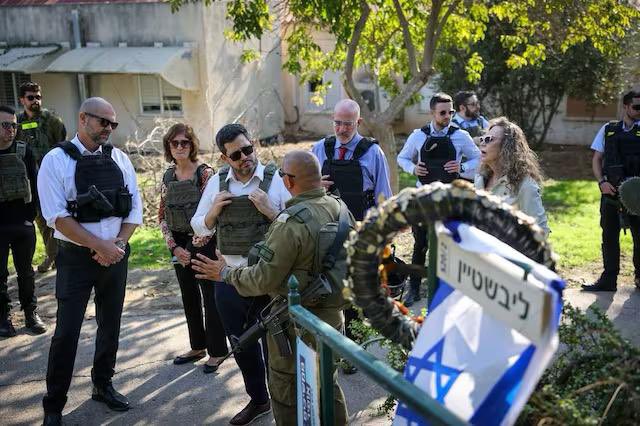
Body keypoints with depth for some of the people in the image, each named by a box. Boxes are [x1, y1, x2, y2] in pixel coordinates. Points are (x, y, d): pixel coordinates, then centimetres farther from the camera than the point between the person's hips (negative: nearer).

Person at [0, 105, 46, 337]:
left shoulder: (24, 151, 0)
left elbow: (34, 183, 5)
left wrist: (31, 214, -1)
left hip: (23, 223, 2)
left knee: (26, 272, 12)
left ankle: (31, 313, 24)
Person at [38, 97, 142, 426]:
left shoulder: (119, 159, 5)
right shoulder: (56, 160, -8)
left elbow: (134, 207, 5)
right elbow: (57, 215, -14)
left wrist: (117, 244, -10)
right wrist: (99, 245, -18)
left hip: (115, 254, 4)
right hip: (76, 257, -4)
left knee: (110, 326, 14)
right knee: (67, 332, -2)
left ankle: (103, 385, 33)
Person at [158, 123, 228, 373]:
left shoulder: (205, 173, -10)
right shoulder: (168, 176, 6)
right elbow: (162, 215, 8)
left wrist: (194, 247, -13)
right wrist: (174, 247, -3)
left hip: (204, 243, -6)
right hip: (179, 245, 6)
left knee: (210, 296, 1)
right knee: (189, 296, 13)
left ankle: (217, 351, 12)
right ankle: (198, 347, 27)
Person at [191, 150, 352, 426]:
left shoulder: (291, 223, -27)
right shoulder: (341, 207, -4)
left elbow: (263, 280, -23)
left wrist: (225, 274, -8)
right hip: (333, 312, 7)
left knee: (285, 384, 12)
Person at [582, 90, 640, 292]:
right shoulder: (608, 130, 8)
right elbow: (597, 159, 9)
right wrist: (602, 182, -7)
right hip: (611, 192, 2)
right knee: (609, 236, 7)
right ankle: (608, 280, 15)